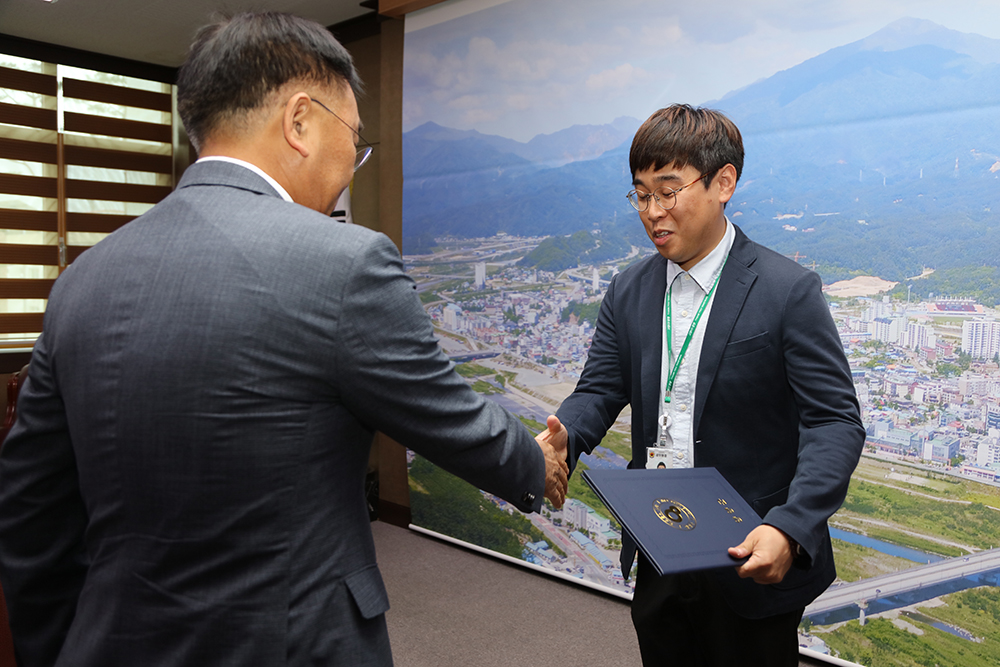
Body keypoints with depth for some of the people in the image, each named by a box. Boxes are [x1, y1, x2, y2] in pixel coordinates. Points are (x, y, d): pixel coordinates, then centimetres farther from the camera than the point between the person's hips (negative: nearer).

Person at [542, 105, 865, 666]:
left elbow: (835, 420, -16)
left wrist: (789, 527, -30)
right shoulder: (628, 293, 3)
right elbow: (600, 391, -1)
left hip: (753, 561, -4)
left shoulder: (789, 291, -13)